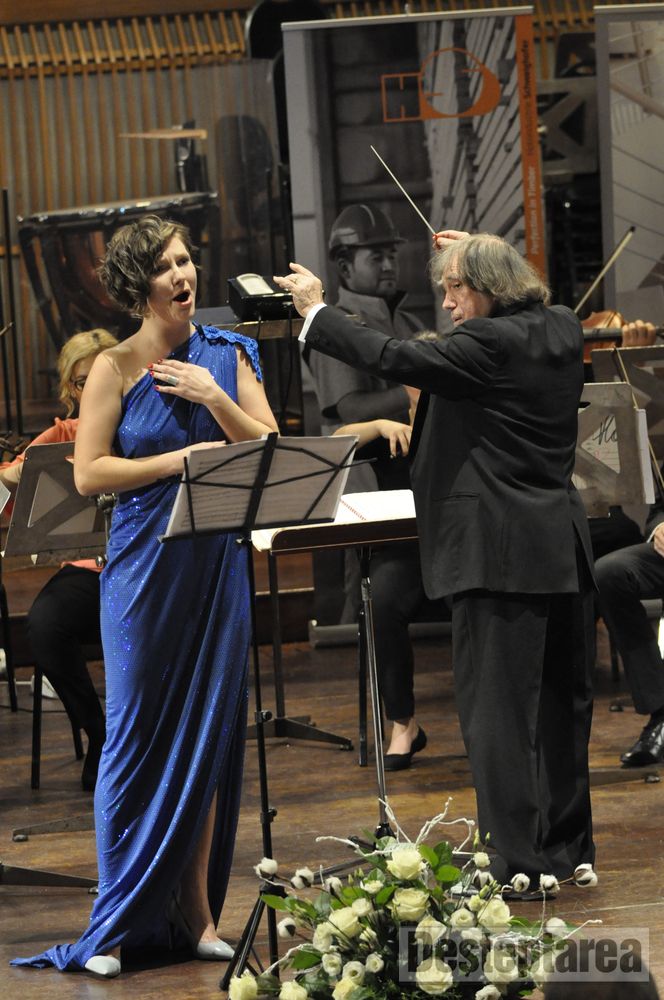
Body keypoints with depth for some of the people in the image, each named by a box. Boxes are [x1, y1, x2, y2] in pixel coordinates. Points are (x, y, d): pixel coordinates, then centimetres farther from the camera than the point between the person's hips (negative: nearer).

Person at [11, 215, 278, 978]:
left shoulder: (228, 354, 7)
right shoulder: (118, 367, -3)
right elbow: (89, 474, -9)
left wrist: (214, 397, -13)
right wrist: (181, 459, -15)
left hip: (218, 565, 3)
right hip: (145, 568, -3)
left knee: (210, 735, 5)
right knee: (139, 735, 0)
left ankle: (196, 912, 12)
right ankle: (118, 923, 7)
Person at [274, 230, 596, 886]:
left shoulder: (488, 344, -16)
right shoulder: (562, 330, 10)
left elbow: (395, 359, -19)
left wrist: (316, 312, -9)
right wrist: (476, 255, 31)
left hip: (501, 553, -9)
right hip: (565, 550, 9)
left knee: (497, 707, -4)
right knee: (562, 701, 15)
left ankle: (519, 860, -4)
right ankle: (568, 847, 25)